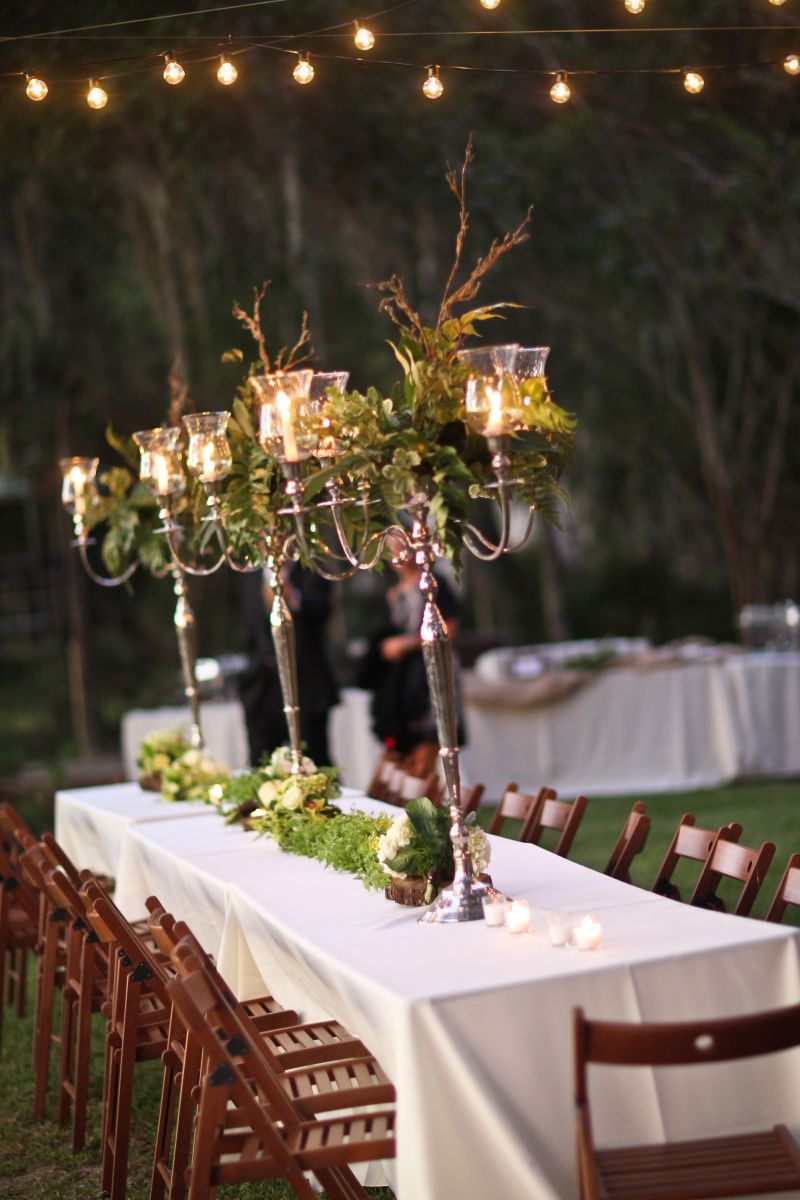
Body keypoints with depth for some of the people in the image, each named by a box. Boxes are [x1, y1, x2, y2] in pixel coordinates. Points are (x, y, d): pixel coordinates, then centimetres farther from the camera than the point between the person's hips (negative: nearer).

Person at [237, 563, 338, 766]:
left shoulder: (312, 575, -1)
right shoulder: (251, 580, 15)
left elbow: (321, 610, -22)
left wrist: (294, 598, -40)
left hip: (304, 689, -5)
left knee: (313, 764, -5)